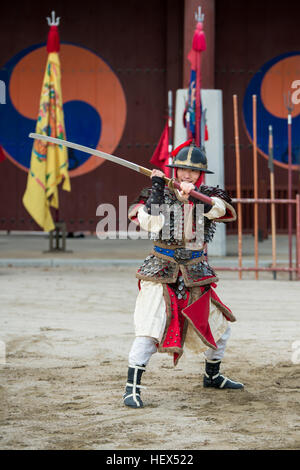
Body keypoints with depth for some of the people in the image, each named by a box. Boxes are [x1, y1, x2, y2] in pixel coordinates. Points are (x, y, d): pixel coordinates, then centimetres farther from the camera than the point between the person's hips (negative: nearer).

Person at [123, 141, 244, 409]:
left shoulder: (208, 196, 4)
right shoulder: (159, 194, -2)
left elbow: (220, 208, -20)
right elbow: (151, 224, -18)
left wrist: (194, 195, -37)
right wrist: (158, 189, -19)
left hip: (196, 274, 4)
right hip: (161, 273, -4)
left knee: (220, 325, 14)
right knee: (149, 330, -17)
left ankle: (212, 376, 36)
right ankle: (132, 387, -13)